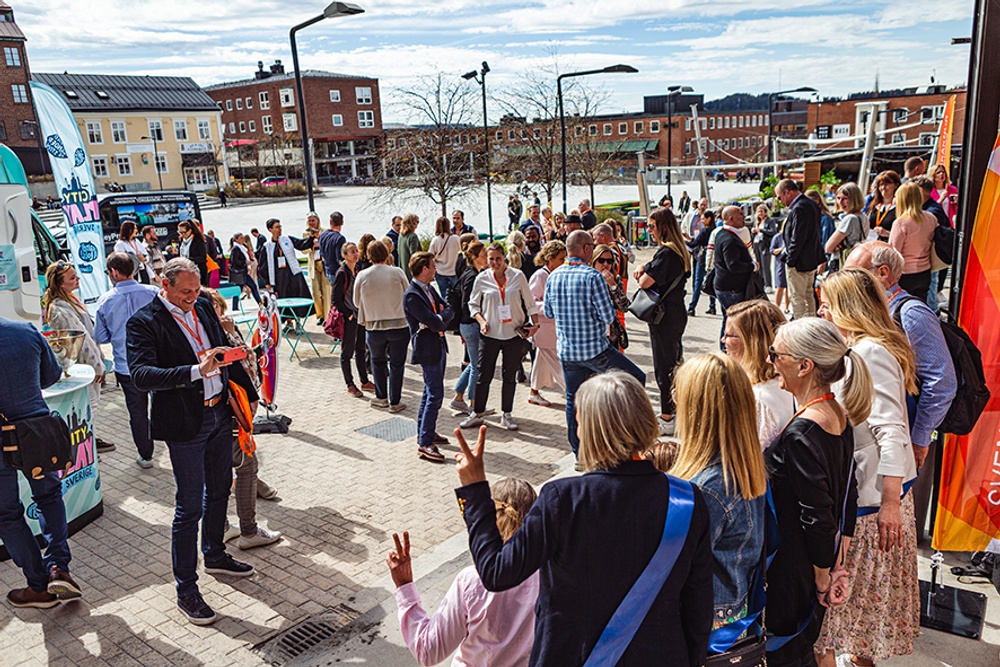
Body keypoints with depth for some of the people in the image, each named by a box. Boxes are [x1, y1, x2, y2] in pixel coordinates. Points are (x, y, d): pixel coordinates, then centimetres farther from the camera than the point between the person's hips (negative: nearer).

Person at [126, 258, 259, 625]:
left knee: (220, 490, 21)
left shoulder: (203, 307, 5)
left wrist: (247, 392, 17)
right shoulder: (143, 323, -15)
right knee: (190, 507, 0)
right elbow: (141, 375, -28)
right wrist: (196, 371, -39)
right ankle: (186, 591, 14)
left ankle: (215, 555, 43)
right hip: (184, 425, -7)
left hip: (220, 414, 7)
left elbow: (226, 351, 16)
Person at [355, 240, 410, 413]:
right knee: (396, 364, 9)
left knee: (378, 361, 21)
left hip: (374, 327, 1)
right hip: (399, 325, -1)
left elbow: (357, 302, 6)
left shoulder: (362, 276, -5)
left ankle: (381, 398, 27)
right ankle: (395, 402, 13)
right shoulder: (397, 272, -7)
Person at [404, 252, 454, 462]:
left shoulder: (429, 289, 9)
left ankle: (425, 431, 33)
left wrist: (440, 317, -13)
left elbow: (450, 310, 7)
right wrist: (441, 320, -3)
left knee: (430, 391, 19)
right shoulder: (412, 296, -21)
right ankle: (425, 444, -4)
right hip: (427, 349, -10)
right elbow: (435, 323, -25)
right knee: (435, 395, -9)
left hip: (439, 345, 10)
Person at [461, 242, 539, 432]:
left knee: (510, 376, 10)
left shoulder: (518, 276, -3)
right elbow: (473, 304, 9)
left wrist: (534, 324, -1)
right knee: (483, 375, 2)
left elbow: (529, 302, 5)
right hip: (490, 334, 0)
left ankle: (507, 415, 23)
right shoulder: (482, 279, -2)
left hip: (514, 333, 0)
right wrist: (481, 320, -6)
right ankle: (477, 414, 17)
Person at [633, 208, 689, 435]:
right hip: (676, 312, 10)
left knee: (663, 367, -2)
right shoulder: (678, 251, 12)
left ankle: (667, 418, 6)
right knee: (674, 362, 19)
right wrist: (645, 269, -4)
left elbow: (645, 282, -23)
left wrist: (642, 272, -1)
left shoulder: (666, 252, -20)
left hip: (664, 316, -10)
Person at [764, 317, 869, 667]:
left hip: (793, 572, -8)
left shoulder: (801, 434, -27)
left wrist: (823, 578, -9)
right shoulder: (838, 413, 0)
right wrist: (837, 563, 14)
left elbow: (817, 517, -23)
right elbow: (848, 494, 8)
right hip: (818, 566, 8)